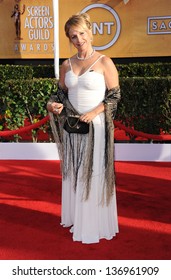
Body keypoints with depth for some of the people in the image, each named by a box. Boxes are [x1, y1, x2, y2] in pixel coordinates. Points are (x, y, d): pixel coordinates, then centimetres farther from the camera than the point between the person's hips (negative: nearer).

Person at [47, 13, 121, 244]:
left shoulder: (104, 62, -7)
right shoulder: (66, 65, 7)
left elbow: (115, 96, -6)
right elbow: (62, 94, 14)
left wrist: (94, 112, -19)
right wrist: (54, 105, -8)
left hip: (95, 127, -5)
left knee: (95, 174, 2)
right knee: (73, 173, 12)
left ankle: (96, 223, 17)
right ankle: (76, 217, 28)